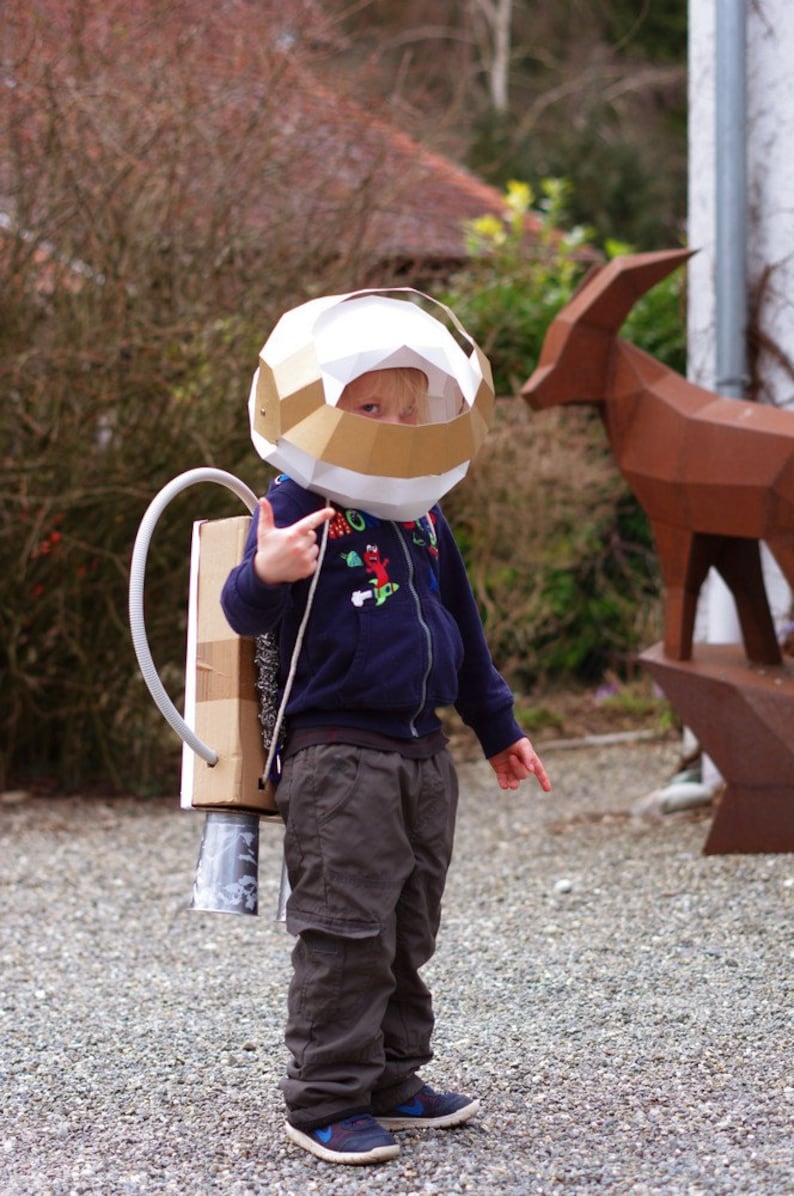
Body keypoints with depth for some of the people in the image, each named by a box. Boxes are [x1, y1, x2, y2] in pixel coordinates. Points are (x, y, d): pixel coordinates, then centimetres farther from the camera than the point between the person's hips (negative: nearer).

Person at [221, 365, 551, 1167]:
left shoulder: (423, 516, 14)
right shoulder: (296, 504, -7)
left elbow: (462, 628, 24)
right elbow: (246, 614, -18)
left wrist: (498, 730, 27)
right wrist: (265, 575, -41)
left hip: (425, 757, 7)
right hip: (337, 759, -7)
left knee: (408, 934, 13)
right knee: (344, 935, -6)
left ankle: (392, 1081, 25)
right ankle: (325, 1101, 3)